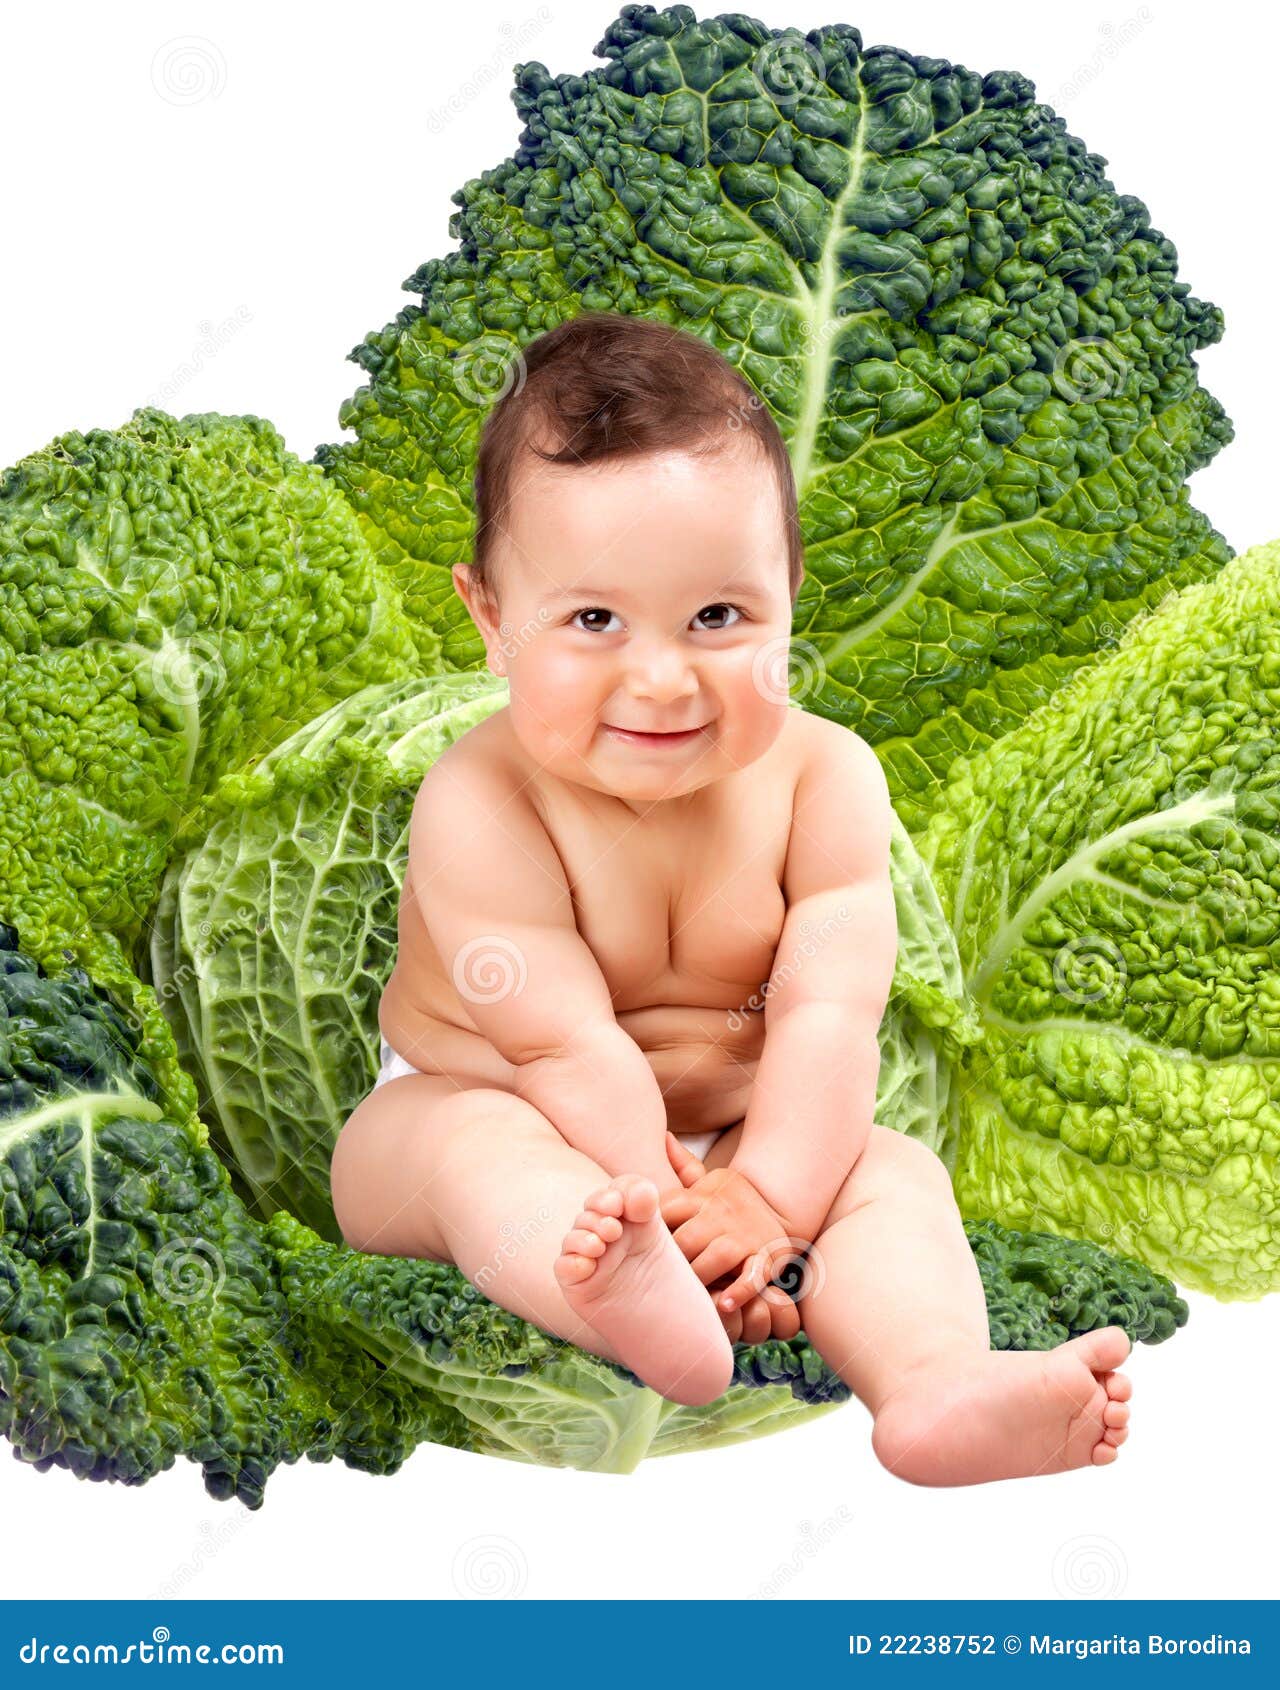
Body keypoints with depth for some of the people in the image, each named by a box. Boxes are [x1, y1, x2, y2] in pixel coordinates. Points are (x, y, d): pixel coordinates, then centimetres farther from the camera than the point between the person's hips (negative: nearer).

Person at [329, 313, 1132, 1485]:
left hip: (742, 1138, 3)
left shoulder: (823, 776, -12)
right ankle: (644, 1307, -63)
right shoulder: (481, 805, -22)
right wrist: (664, 1204, -30)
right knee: (477, 1146, -34)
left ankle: (938, 1385, -47)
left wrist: (767, 1192, -31)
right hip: (494, 1113, -3)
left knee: (891, 1172, -20)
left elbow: (830, 1013, -20)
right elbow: (568, 1046, -26)